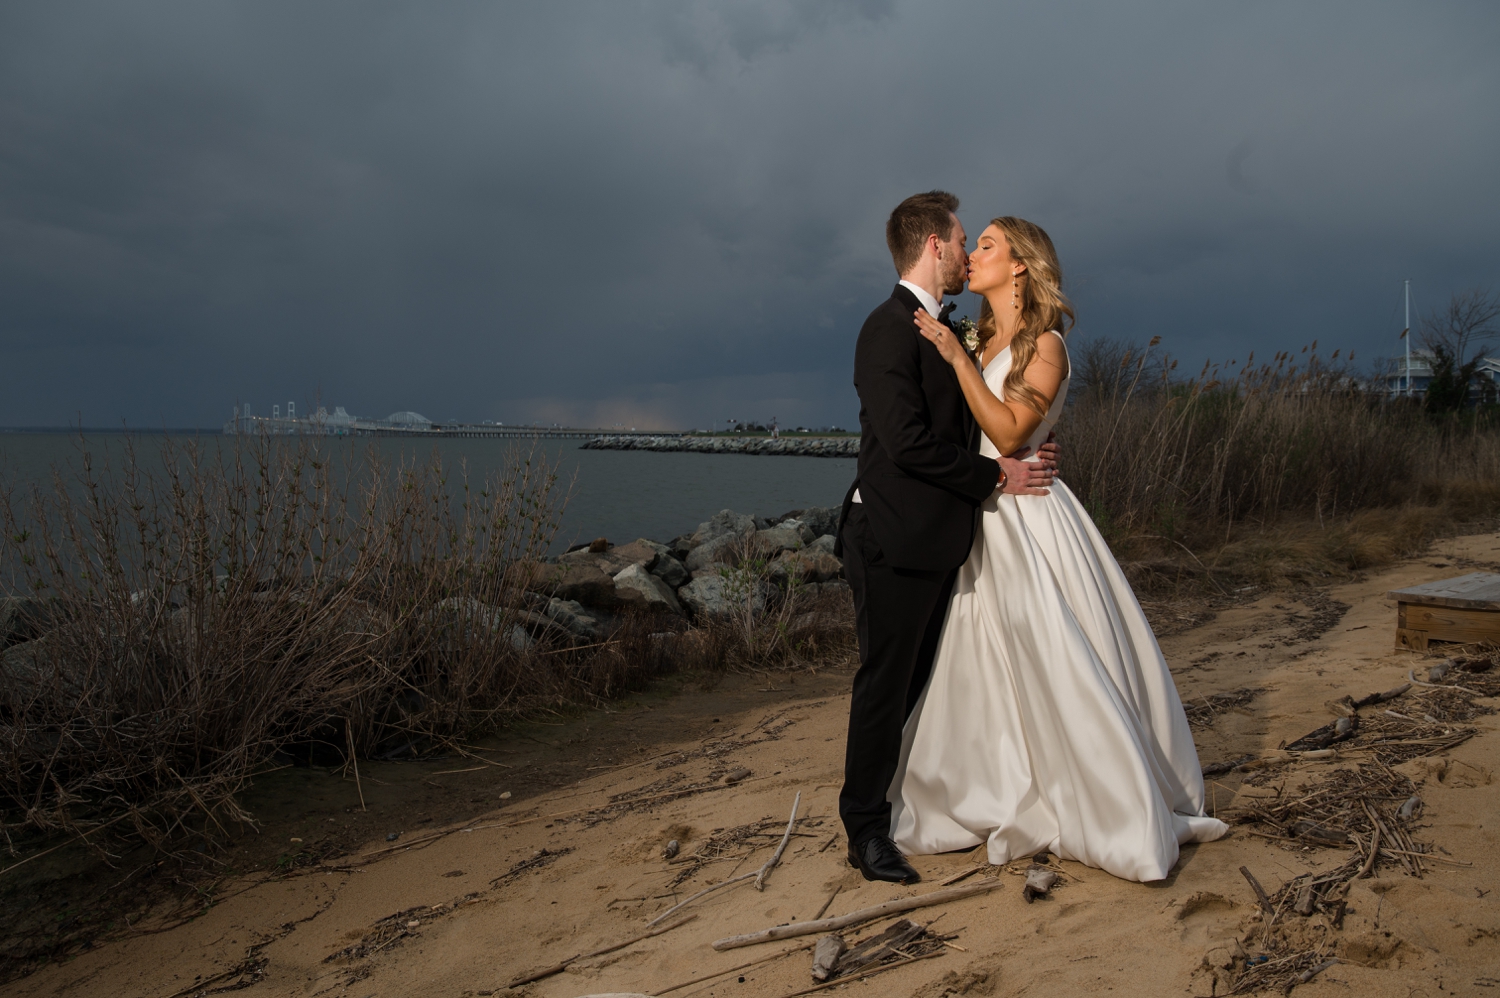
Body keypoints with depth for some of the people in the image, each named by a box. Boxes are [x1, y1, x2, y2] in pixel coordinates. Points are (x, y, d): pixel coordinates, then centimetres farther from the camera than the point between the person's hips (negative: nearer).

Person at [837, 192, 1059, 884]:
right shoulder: (890, 327, -14)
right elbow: (908, 442, -22)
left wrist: (1024, 451, 6)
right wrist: (995, 476, -14)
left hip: (938, 541, 9)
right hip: (896, 541, -9)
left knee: (919, 683, 16)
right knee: (885, 686, 0)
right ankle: (865, 830, 13)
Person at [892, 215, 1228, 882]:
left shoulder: (1044, 345, -10)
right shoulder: (983, 340, 12)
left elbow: (1009, 432, -20)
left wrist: (957, 358, -20)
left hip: (1029, 521, -8)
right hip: (985, 523, 8)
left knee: (1063, 671, -1)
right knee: (984, 669, 13)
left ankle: (1124, 817, 15)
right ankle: (995, 802, 29)